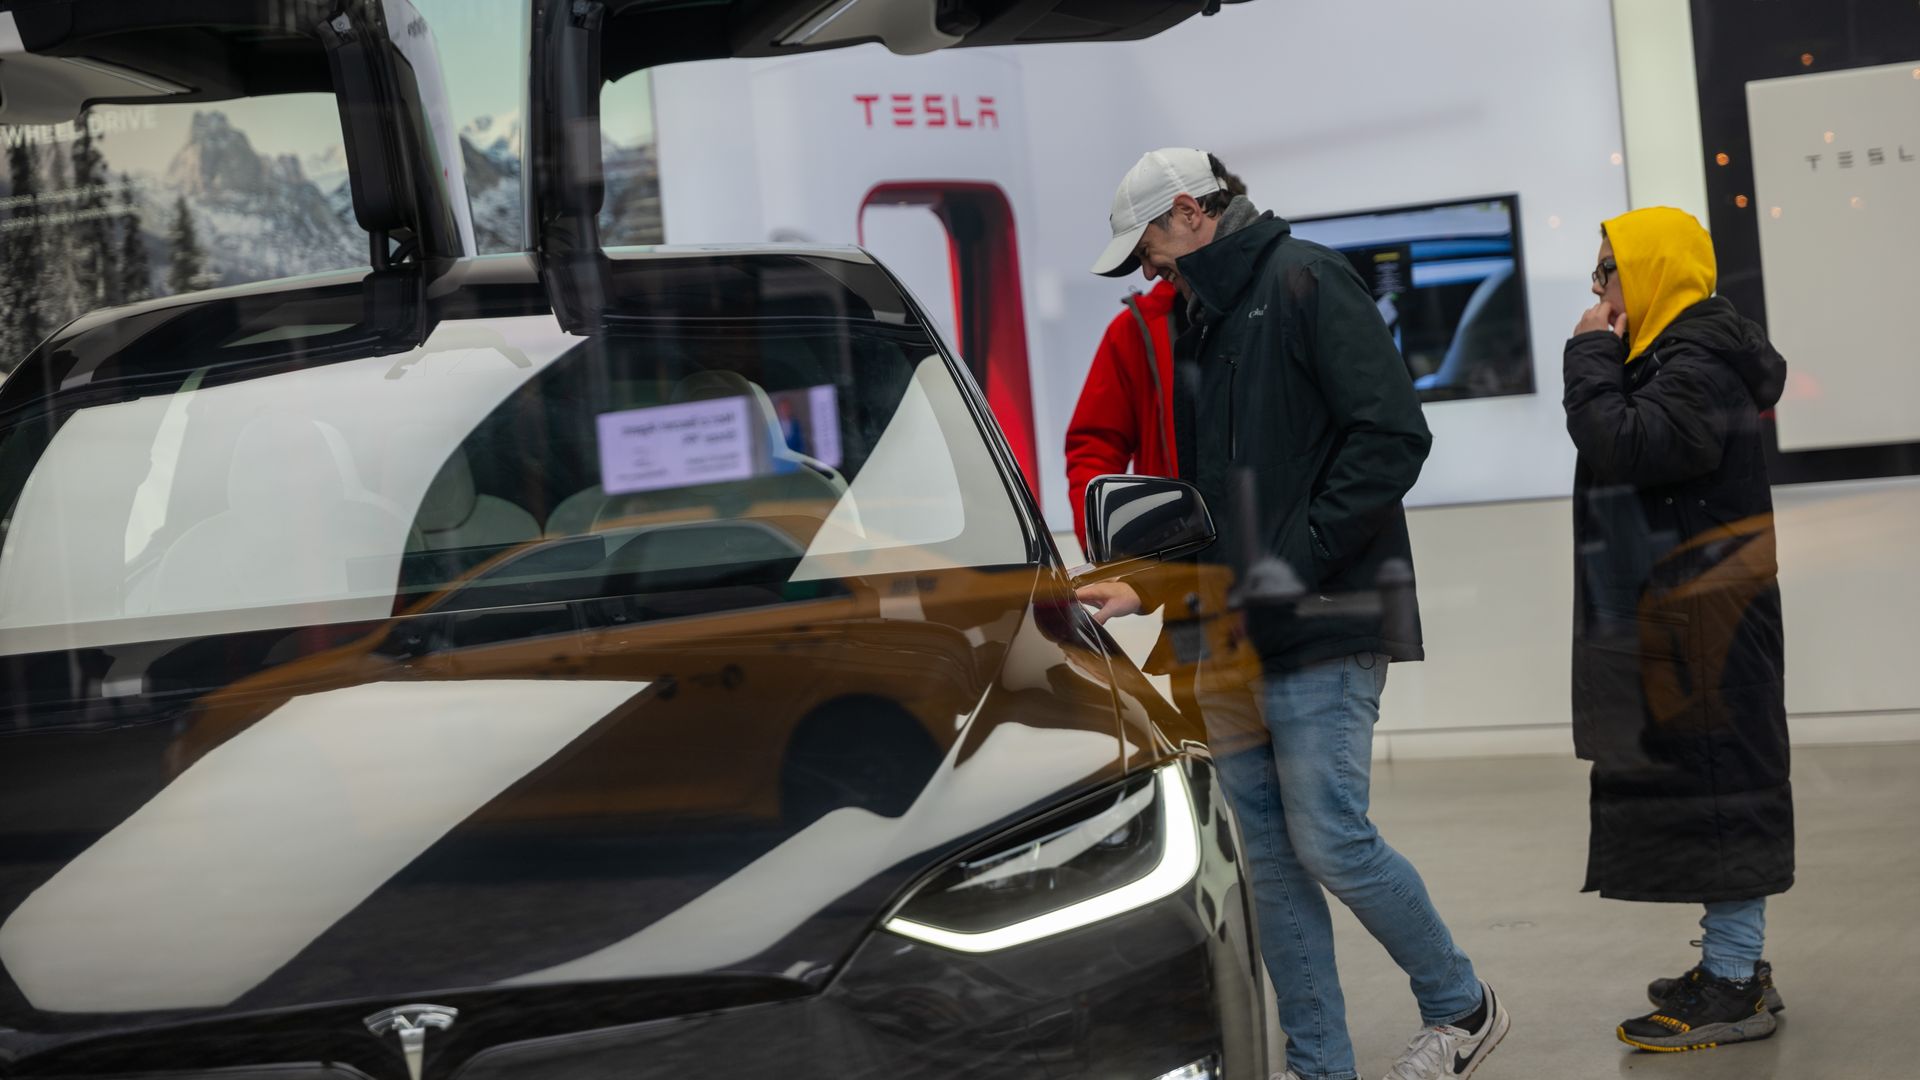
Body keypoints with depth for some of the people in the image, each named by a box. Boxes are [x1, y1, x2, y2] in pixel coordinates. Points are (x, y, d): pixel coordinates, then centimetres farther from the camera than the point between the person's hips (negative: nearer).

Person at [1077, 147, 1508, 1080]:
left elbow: (1392, 437, -16)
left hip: (1323, 624, -8)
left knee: (1329, 841, -9)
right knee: (1269, 855, 7)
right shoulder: (1200, 325, 20)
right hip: (1236, 636, 8)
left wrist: (1297, 561, -17)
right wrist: (1146, 588, 12)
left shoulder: (1306, 283, -7)